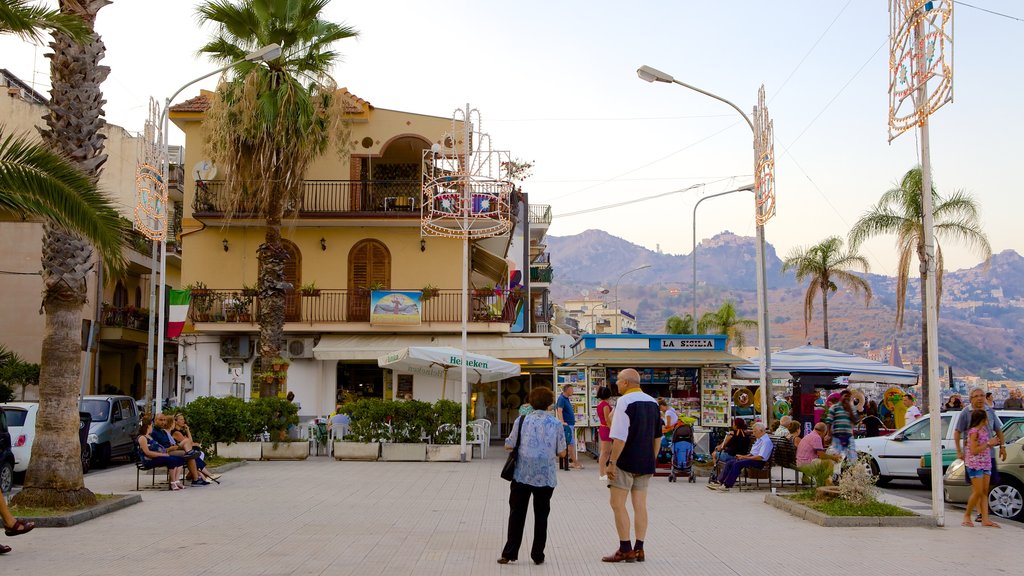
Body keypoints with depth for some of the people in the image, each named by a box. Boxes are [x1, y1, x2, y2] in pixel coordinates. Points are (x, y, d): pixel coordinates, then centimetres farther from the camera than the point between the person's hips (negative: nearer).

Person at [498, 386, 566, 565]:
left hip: (523, 475, 0)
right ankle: (538, 555, 12)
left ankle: (510, 553, 8)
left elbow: (509, 445, 0)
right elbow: (561, 452, 0)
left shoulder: (522, 421, -4)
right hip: (546, 477, 0)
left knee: (517, 514, 8)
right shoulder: (556, 423, -2)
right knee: (541, 515, 10)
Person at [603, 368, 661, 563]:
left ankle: (625, 550, 1)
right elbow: (658, 436, 15)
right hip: (646, 463, 7)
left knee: (617, 504, 2)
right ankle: (639, 550, 11)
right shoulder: (653, 402, 10)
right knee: (640, 505, 9)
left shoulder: (624, 401, -13)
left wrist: (612, 462, -15)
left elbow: (620, 437, -19)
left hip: (626, 462, -7)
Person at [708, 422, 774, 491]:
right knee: (729, 463, -5)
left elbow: (760, 457, -22)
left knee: (737, 464, -29)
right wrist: (744, 456, 5)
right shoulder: (758, 439, 17)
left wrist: (745, 457, -17)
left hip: (759, 462, -10)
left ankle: (726, 486, -29)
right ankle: (720, 483, -10)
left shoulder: (766, 441, -14)